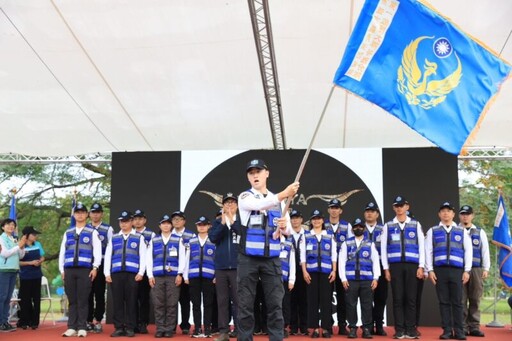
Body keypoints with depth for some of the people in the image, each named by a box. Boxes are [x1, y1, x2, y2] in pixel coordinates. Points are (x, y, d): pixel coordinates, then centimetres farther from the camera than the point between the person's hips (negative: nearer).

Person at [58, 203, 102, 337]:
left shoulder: (92, 232, 7)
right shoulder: (68, 233, 16)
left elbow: (97, 251, 1)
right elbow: (62, 252, 16)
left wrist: (95, 268, -8)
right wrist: (62, 270, 9)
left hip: (85, 270, -3)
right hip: (69, 270, 3)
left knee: (83, 300, -2)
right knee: (72, 300, 5)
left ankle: (82, 328, 2)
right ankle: (72, 328, 9)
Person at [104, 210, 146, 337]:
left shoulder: (139, 238, 9)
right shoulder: (114, 238, 15)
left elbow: (143, 256, 4)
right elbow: (107, 256, 11)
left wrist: (141, 273, -6)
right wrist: (107, 273, 2)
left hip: (132, 274, -2)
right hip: (116, 273, 2)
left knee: (131, 302, -1)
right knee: (117, 301, 2)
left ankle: (130, 328, 5)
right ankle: (119, 328, 8)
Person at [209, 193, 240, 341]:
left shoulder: (242, 219, 6)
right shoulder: (218, 221, 11)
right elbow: (212, 238, -4)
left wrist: (232, 220, -19)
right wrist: (223, 223, -15)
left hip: (237, 266, -2)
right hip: (221, 266, 2)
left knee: (238, 300, -2)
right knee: (222, 300, 5)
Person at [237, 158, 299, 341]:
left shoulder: (278, 201, 14)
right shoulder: (245, 197, 0)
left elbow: (288, 230, 9)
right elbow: (259, 205, -23)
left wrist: (284, 226, -16)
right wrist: (283, 194, -34)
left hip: (272, 259, 3)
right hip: (248, 259, -3)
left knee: (275, 304, 3)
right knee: (246, 304, 1)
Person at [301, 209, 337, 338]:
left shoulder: (330, 235, 10)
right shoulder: (306, 236, 7)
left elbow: (334, 255, 8)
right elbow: (303, 255, 4)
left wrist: (334, 270, -1)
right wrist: (304, 271, -5)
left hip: (326, 271, 0)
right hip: (311, 271, 0)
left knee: (326, 299, 0)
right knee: (313, 299, 1)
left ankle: (326, 328, 5)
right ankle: (315, 328, 5)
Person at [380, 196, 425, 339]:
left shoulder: (416, 225, 8)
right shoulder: (388, 226, 7)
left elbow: (421, 246, 6)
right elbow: (383, 248, 6)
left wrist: (421, 267, -2)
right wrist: (386, 268, 0)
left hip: (411, 265, 0)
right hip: (395, 265, 0)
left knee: (411, 298, 1)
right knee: (397, 298, 0)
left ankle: (410, 330, 7)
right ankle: (399, 330, 5)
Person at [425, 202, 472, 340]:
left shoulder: (462, 232, 11)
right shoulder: (433, 231, 9)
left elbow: (468, 251, 8)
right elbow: (428, 251, 5)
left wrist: (467, 271, 0)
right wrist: (430, 270, -2)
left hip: (457, 270, 0)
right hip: (439, 270, 0)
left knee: (457, 302, 1)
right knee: (444, 302, 2)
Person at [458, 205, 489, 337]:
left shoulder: (480, 232, 12)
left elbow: (485, 251, 11)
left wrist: (486, 269, 3)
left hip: (476, 269, 2)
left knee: (475, 300, 4)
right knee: (461, 300, -1)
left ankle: (474, 327, 10)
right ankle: (463, 328, 4)